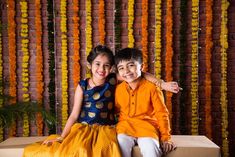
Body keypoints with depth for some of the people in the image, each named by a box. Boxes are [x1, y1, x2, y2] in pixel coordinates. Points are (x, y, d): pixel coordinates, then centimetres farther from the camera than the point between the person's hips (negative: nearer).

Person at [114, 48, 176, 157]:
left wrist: (166, 138, -3)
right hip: (125, 127, 3)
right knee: (120, 143, -27)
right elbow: (116, 109, 20)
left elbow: (161, 114, -1)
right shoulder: (118, 89, 6)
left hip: (146, 127, -2)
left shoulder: (151, 88, -4)